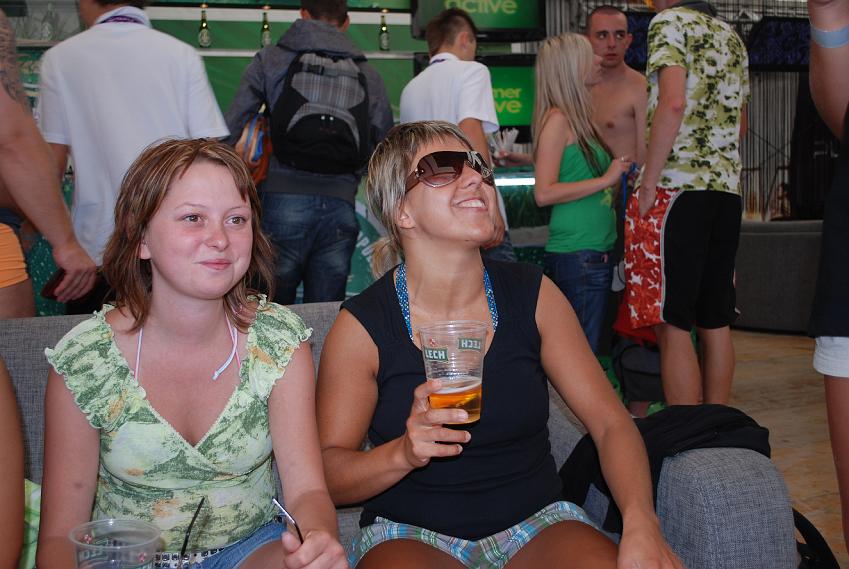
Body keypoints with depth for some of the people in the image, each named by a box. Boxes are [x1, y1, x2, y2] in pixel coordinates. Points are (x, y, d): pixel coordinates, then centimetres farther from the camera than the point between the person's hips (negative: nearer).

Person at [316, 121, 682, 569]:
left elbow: (611, 423, 0)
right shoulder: (363, 325, -8)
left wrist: (641, 524, -18)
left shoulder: (532, 295, 0)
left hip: (535, 523, 3)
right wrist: (404, 454, -25)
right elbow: (326, 473, -4)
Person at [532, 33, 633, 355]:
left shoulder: (579, 118, 17)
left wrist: (619, 178, 13)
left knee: (590, 351, 12)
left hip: (597, 252, 9)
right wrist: (605, 180, -15)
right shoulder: (557, 119, -10)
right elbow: (544, 193, -17)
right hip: (575, 253, -9)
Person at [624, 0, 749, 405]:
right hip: (727, 188, 8)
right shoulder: (732, 37, 21)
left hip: (677, 188, -8)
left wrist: (647, 183, -14)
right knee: (715, 322, 11)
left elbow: (673, 102, -17)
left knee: (672, 326, -6)